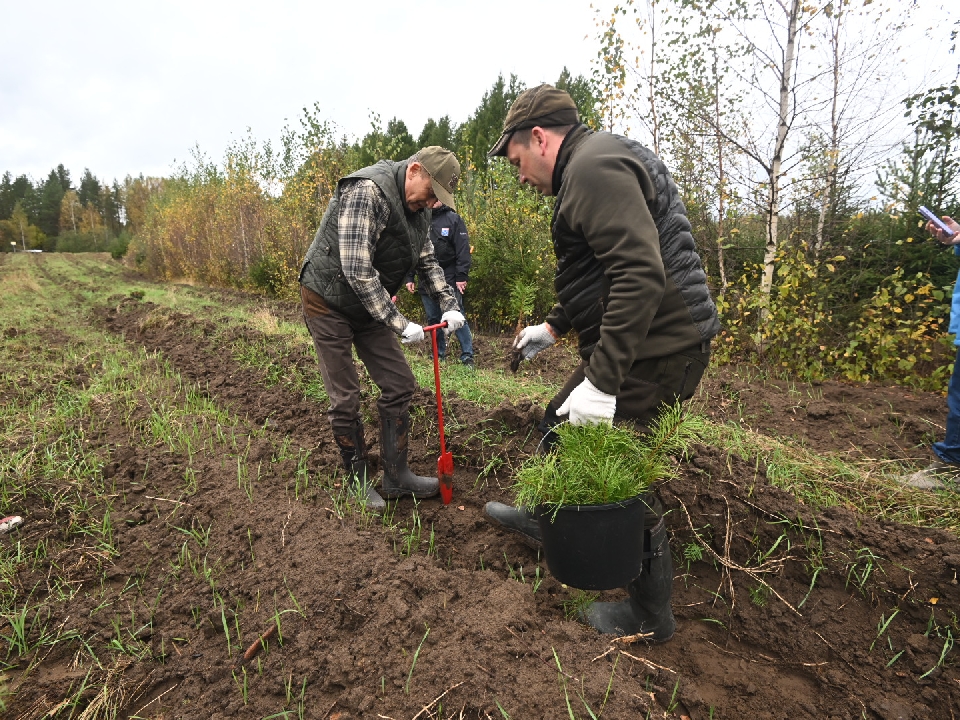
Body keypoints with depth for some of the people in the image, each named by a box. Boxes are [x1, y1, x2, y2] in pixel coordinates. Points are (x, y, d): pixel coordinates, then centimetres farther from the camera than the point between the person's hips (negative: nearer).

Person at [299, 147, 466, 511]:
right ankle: (358, 481, 16)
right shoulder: (366, 191, -26)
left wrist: (450, 305, -3)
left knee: (399, 384, 4)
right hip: (329, 302, -8)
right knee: (345, 398, -2)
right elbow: (357, 270, -31)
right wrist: (399, 324, -28)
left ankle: (396, 476, 16)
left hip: (371, 305, 8)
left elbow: (427, 260, 12)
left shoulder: (417, 208, 2)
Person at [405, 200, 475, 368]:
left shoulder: (453, 219, 0)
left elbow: (463, 249, -6)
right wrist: (409, 277, 7)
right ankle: (439, 355, 21)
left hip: (449, 279, -4)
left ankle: (467, 356, -1)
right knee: (433, 319, 9)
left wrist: (461, 276, -14)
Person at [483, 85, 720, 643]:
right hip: (653, 343, 11)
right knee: (561, 425, 22)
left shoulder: (594, 167, -16)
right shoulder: (595, 164, 19)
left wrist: (602, 380, -30)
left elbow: (641, 274, -29)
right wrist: (553, 328, 26)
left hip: (652, 351, -11)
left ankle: (650, 616, 22)